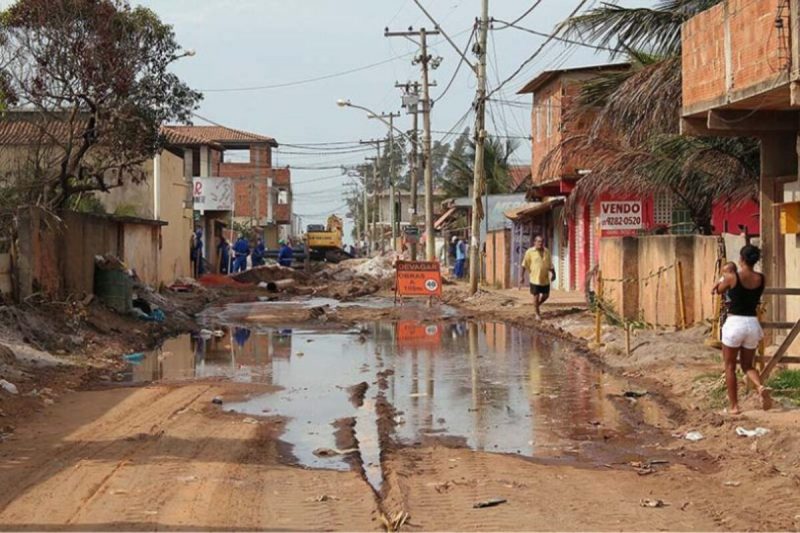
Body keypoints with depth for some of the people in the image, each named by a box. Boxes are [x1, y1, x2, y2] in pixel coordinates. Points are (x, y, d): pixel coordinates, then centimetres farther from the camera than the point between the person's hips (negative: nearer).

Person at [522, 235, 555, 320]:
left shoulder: (547, 252, 5)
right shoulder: (530, 252, -7)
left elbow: (550, 265, 13)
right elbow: (524, 265, -4)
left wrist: (553, 274, 0)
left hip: (545, 279, 4)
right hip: (535, 279, -4)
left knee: (546, 295, 11)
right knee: (536, 296, 3)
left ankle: (537, 305, 39)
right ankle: (537, 313, 19)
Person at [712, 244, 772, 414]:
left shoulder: (732, 277, -11)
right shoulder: (761, 279, 0)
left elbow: (719, 290, 9)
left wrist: (723, 278, 31)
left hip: (734, 323, -4)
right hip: (752, 324, 4)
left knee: (730, 367, 11)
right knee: (747, 365, 17)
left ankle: (734, 406, 10)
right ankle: (761, 387, -13)